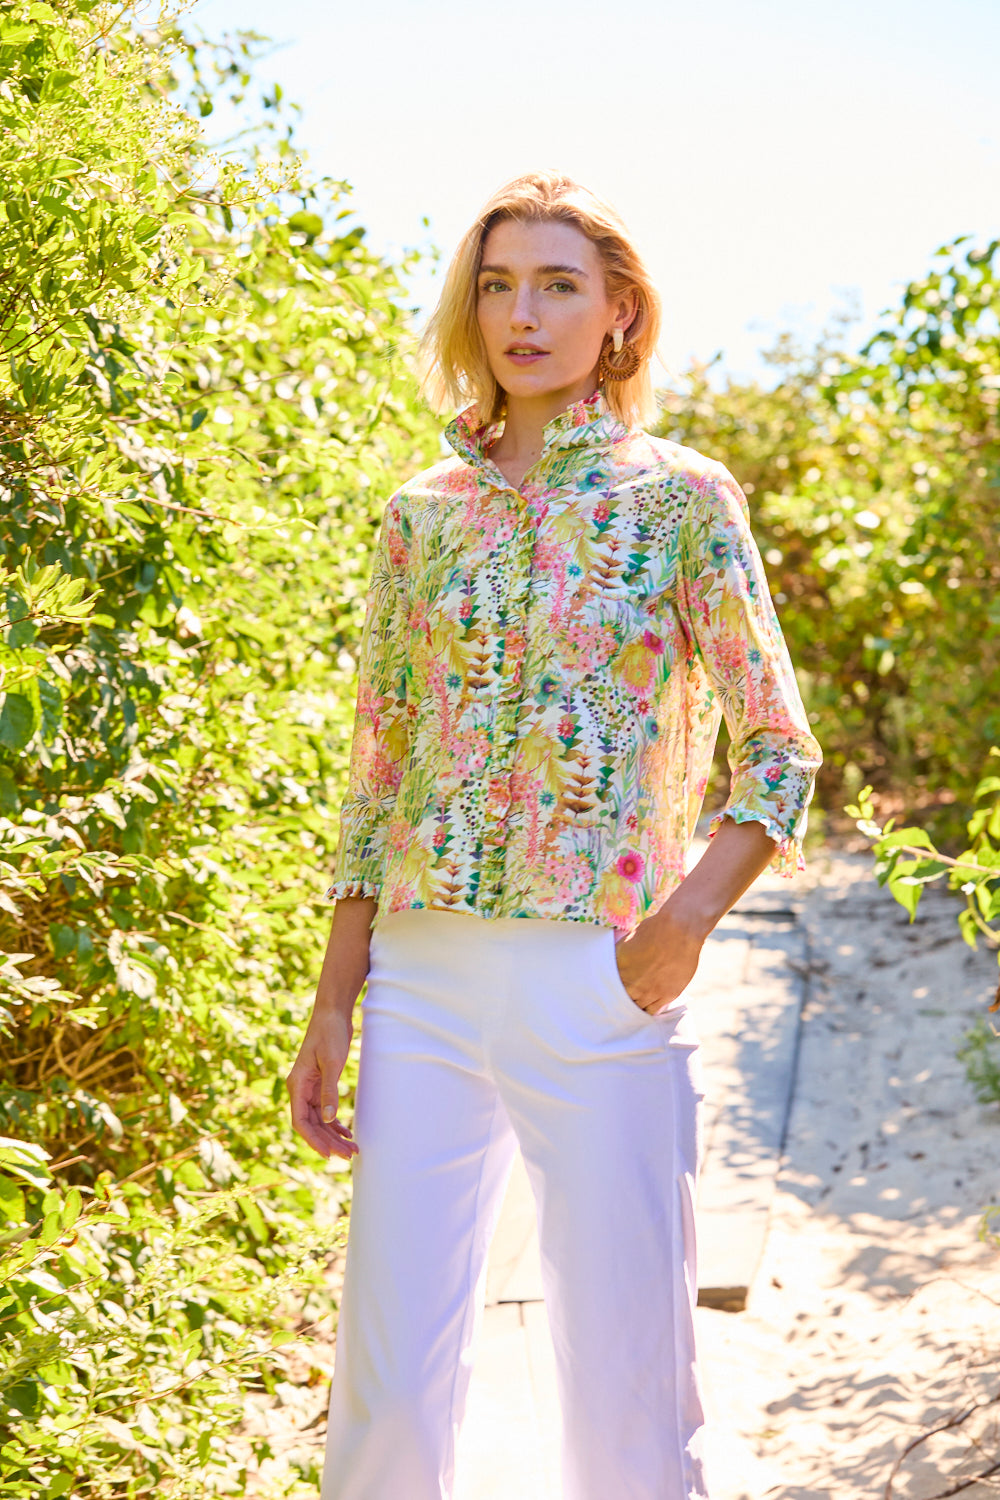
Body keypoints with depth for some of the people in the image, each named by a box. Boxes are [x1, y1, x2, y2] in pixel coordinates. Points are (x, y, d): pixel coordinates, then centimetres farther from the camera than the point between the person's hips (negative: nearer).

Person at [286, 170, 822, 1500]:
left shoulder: (681, 499, 2)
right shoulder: (422, 515, 11)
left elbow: (780, 753, 1)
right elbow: (377, 774, 13)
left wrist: (687, 916, -15)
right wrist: (333, 1005, 9)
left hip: (599, 984, -3)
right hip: (424, 982, 3)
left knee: (629, 1389, 5)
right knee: (386, 1388, 5)